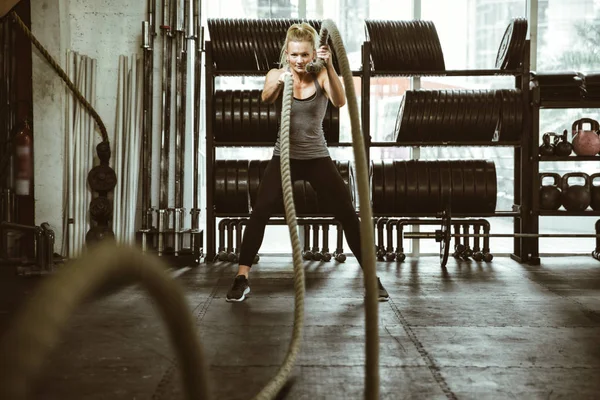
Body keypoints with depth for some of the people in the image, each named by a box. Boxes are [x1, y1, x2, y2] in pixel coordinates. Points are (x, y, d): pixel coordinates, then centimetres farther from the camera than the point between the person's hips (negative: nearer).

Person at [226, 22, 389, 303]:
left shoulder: (321, 76, -5)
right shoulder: (276, 74, -4)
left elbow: (340, 102, -25)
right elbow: (266, 98, -27)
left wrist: (329, 67, -39)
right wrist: (279, 82, -49)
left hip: (317, 157, 0)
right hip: (285, 156, 0)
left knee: (348, 215, -3)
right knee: (259, 213, -16)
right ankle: (242, 278, -7)